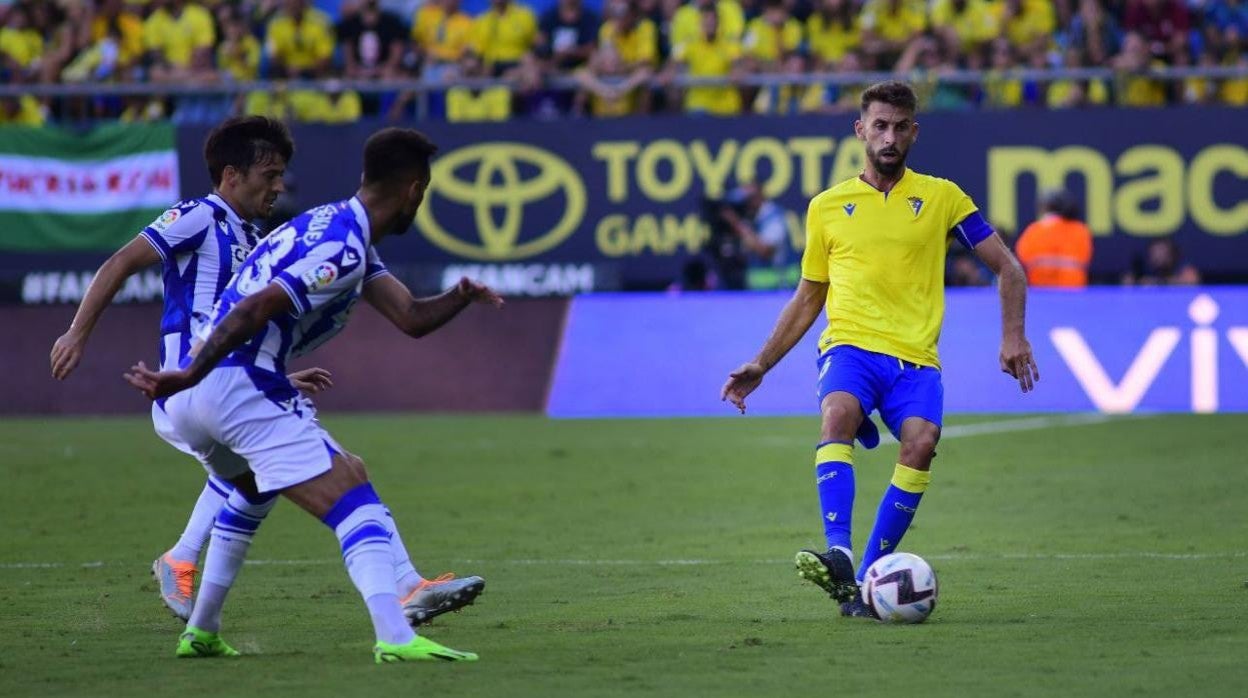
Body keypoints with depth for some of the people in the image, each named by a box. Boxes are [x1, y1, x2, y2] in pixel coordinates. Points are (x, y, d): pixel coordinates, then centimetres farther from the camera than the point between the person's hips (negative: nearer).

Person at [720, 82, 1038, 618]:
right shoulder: (827, 207, 15)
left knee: (921, 441, -29)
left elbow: (1008, 269, 12)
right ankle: (839, 558, -45)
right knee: (838, 414, -33)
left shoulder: (940, 197, 11)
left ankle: (868, 577, -20)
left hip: (915, 357, 0)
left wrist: (1013, 337, -2)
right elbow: (807, 300, 23)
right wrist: (761, 364, 15)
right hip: (850, 346, 0)